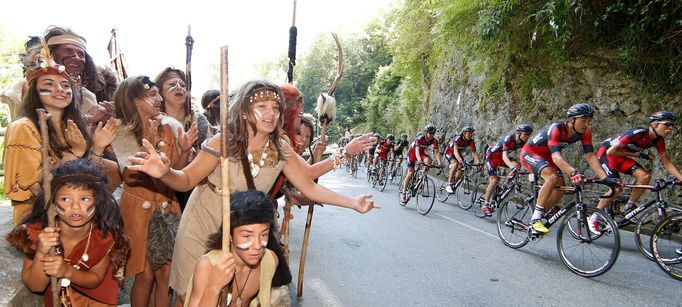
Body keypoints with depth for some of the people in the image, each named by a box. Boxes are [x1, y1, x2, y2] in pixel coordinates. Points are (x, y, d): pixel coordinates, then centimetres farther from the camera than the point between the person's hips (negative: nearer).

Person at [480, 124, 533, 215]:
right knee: (494, 180, -14)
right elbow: (504, 156, -41)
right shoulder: (509, 139, -31)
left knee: (517, 165, -16)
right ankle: (485, 205, -5)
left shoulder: (523, 142, -11)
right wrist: (512, 167, -56)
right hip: (491, 155, -7)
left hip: (500, 157, 7)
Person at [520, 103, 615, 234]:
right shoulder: (555, 129, -34)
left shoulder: (585, 132, -14)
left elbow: (590, 155, -18)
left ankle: (538, 216, 15)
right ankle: (536, 218, -21)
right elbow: (556, 156, -45)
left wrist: (605, 178, -30)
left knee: (561, 187, -3)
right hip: (530, 153, -7)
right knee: (552, 178, -30)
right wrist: (573, 173, -60)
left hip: (546, 156, 8)